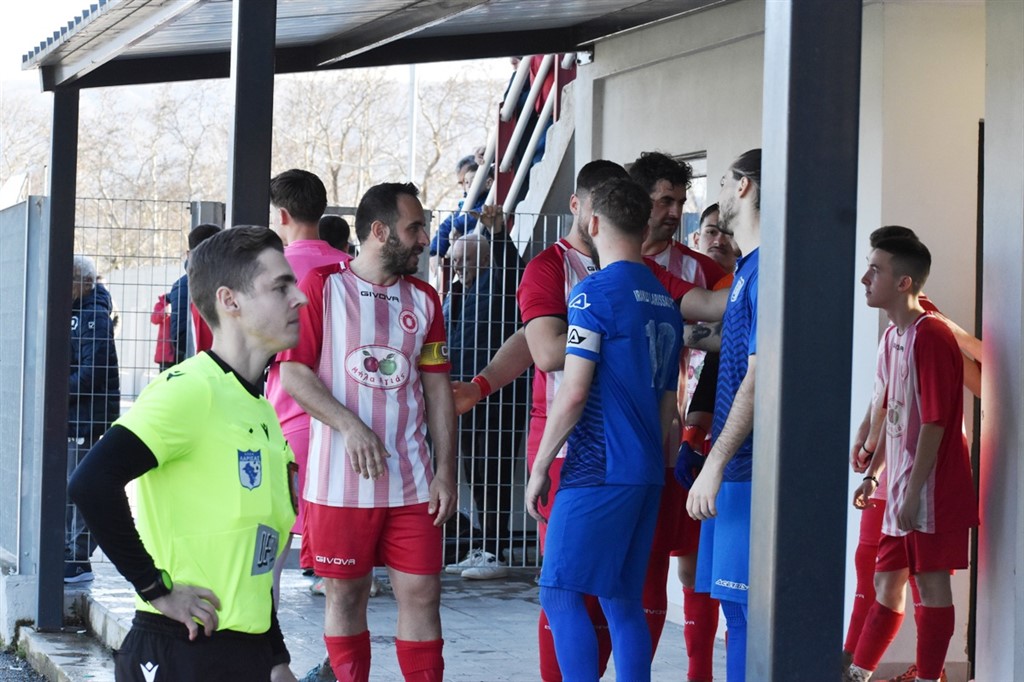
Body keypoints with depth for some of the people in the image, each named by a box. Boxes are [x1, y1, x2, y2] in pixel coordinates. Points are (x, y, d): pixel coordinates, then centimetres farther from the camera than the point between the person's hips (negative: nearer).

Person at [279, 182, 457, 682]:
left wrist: (446, 471, 3)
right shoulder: (322, 286, -2)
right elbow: (293, 374, -7)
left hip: (412, 482, 3)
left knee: (422, 592, 0)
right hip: (340, 480, -3)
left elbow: (438, 389, 11)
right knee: (346, 594, 5)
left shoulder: (422, 299, 11)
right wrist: (351, 426, -20)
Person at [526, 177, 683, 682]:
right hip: (647, 474, 8)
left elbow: (573, 393, -15)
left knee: (560, 594, -5)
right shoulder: (666, 305, 15)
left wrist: (540, 466, -8)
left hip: (597, 470, -8)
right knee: (623, 600, 11)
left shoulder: (594, 292, -10)